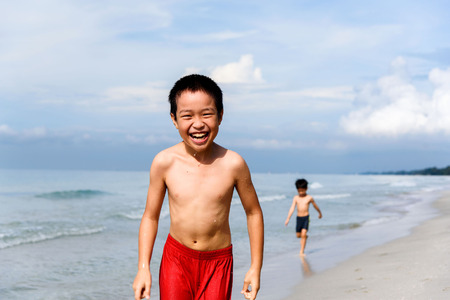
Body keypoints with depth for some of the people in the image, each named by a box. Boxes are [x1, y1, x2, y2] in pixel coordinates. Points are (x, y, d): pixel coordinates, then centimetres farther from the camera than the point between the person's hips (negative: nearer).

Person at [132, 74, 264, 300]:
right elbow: (150, 217, 2)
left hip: (218, 261, -1)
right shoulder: (164, 162, -9)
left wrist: (255, 267, 2)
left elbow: (253, 213, 1)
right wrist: (143, 268, -2)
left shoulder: (233, 164, -12)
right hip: (176, 258, 1)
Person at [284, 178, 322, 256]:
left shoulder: (309, 198, -4)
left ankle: (302, 251, -8)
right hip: (298, 218, 3)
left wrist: (320, 213, 26)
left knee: (303, 234, -14)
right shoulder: (296, 198, 1)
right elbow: (292, 208, -4)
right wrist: (288, 218, -12)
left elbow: (315, 206, 12)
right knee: (298, 235, 10)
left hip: (306, 218, -3)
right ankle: (305, 236, 45)